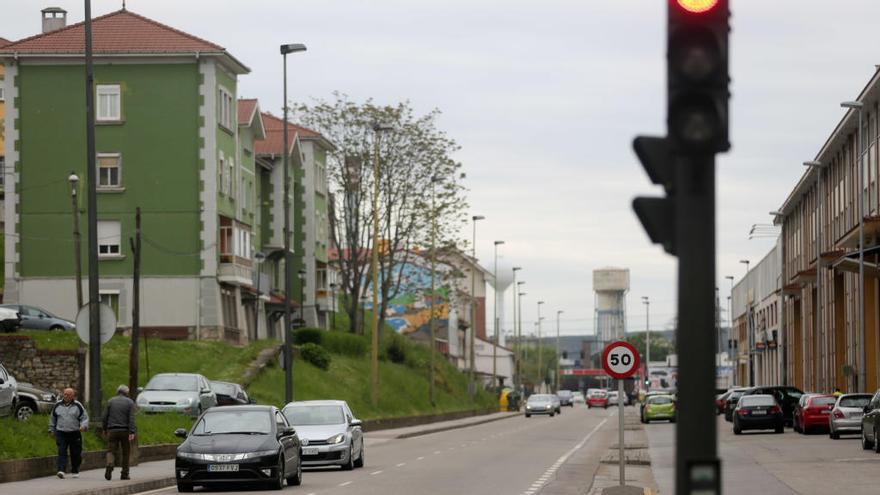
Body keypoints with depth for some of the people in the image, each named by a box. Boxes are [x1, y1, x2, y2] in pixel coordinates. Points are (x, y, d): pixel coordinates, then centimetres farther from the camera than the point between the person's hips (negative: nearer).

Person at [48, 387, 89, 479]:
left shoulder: (78, 406, 3)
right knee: (62, 452, -14)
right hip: (61, 433, 0)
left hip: (75, 434, 0)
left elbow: (84, 417, 5)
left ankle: (75, 471, 24)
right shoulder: (57, 405, 9)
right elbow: (52, 418, 20)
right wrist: (51, 429, 20)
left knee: (75, 454, 7)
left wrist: (83, 426, -14)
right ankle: (61, 470, -24)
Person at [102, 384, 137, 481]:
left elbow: (105, 417, 5)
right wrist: (132, 433, -11)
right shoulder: (130, 402, 1)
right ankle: (124, 474, 11)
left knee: (111, 451, 0)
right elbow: (131, 419, -7)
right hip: (125, 431, -1)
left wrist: (104, 429, 15)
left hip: (112, 430, 1)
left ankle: (109, 466, -29)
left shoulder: (110, 401, 6)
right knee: (125, 453, 10)